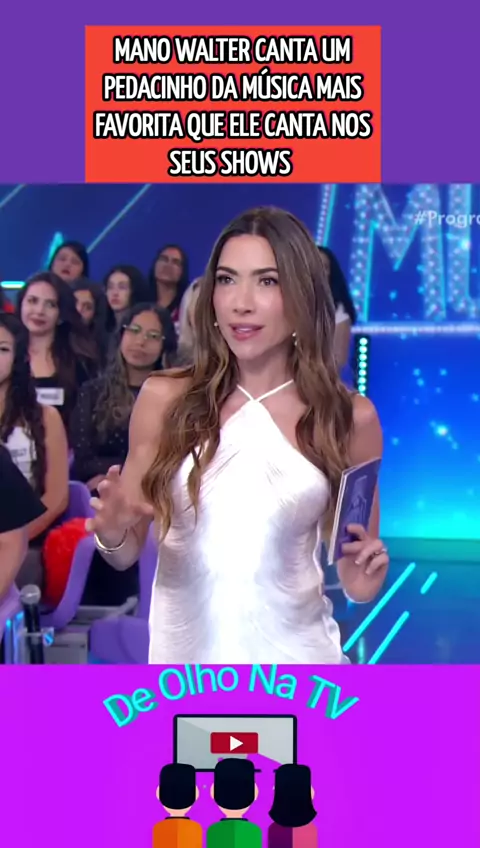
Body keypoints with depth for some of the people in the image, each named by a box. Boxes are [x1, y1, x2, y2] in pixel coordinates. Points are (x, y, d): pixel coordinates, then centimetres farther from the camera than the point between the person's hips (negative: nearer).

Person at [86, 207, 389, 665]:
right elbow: (127, 554, 1)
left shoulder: (350, 417, -7)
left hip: (295, 652, 0)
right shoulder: (164, 399, -8)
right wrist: (113, 533, -19)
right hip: (183, 650, 1)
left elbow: (359, 579, 5)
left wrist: (363, 581, -16)